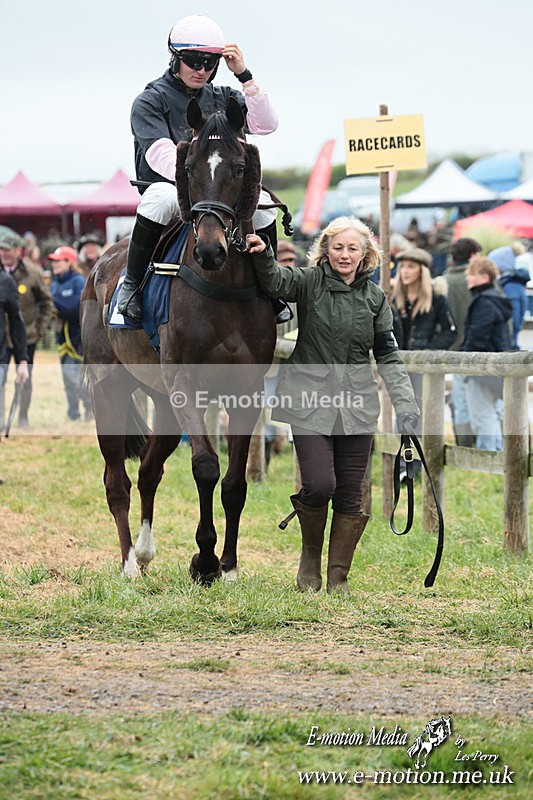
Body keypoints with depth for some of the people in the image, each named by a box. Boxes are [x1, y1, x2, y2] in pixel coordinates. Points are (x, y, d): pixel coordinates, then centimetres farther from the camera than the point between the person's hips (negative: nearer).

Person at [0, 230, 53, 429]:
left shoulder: (32, 273, -5)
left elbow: (46, 302, 5)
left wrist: (41, 329, 0)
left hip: (26, 336, 0)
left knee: (25, 379, 9)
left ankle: (23, 418, 21)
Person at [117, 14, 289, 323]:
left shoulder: (223, 99, 14)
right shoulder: (150, 102, -3)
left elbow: (266, 124, -1)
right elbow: (160, 154, -20)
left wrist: (245, 76, -8)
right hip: (169, 188, -4)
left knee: (262, 201, -23)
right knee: (161, 195, -40)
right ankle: (132, 284, -27)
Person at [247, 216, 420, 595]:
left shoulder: (375, 297, 8)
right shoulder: (309, 282, -1)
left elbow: (389, 356, 8)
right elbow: (275, 281, -21)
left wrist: (406, 404, -1)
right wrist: (263, 256, -43)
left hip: (357, 404, 3)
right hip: (310, 402, -3)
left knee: (351, 493, 3)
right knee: (320, 485, -13)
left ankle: (338, 578, 14)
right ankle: (310, 552, 15)